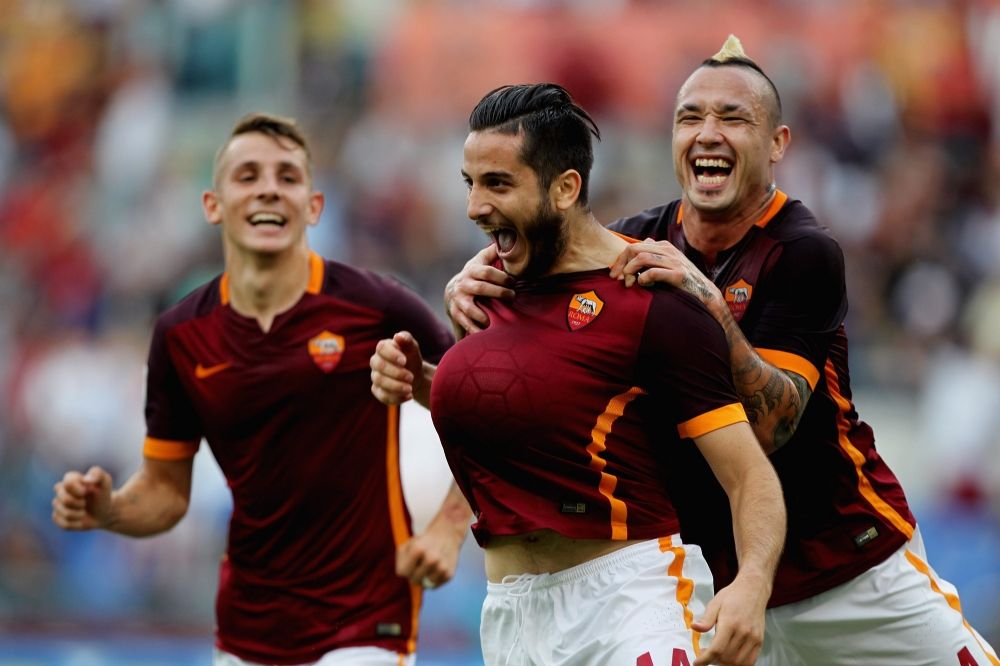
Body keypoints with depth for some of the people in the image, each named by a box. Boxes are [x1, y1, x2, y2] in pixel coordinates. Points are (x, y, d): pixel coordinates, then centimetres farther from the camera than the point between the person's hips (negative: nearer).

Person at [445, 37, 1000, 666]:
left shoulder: (804, 254, -14)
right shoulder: (642, 243, -1)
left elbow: (767, 429, -23)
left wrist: (708, 304, -35)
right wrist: (471, 281, -23)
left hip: (851, 567, -3)